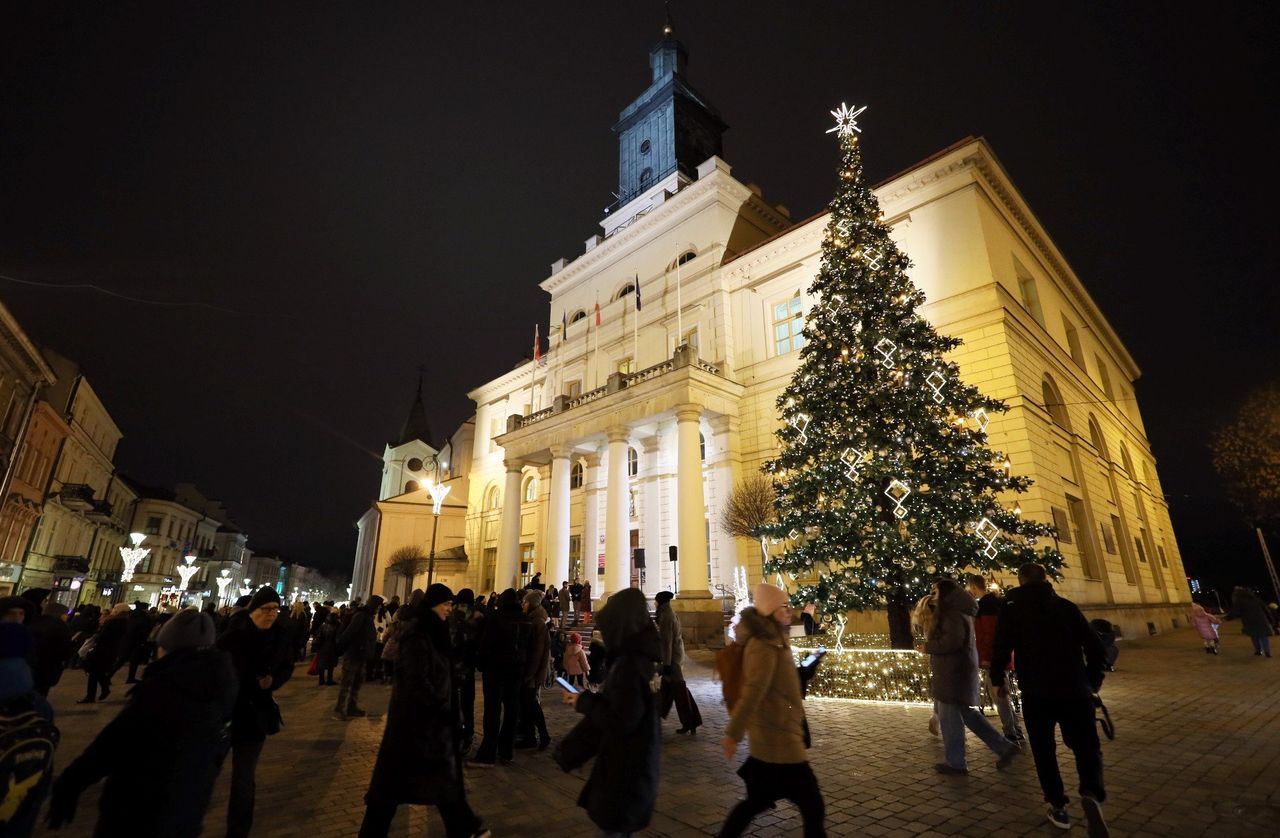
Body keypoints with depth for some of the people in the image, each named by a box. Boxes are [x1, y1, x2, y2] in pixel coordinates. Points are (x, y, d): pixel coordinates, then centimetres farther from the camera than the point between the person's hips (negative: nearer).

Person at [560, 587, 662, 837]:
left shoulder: (629, 663, -27)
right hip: (634, 760, 9)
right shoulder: (639, 655, 2)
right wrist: (589, 698, 1)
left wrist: (584, 702, -14)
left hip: (625, 765, -9)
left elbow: (621, 721, -26)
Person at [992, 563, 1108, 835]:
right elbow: (1094, 645, 3)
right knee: (1086, 745, 11)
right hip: (1074, 689, 2)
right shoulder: (1066, 606, 5)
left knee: (1044, 750, 15)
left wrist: (997, 678, 8)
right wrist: (1093, 678, 19)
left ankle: (1058, 806, 13)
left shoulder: (1011, 608, -1)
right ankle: (1092, 793, -13)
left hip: (1035, 692, -1)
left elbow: (1002, 648, -8)